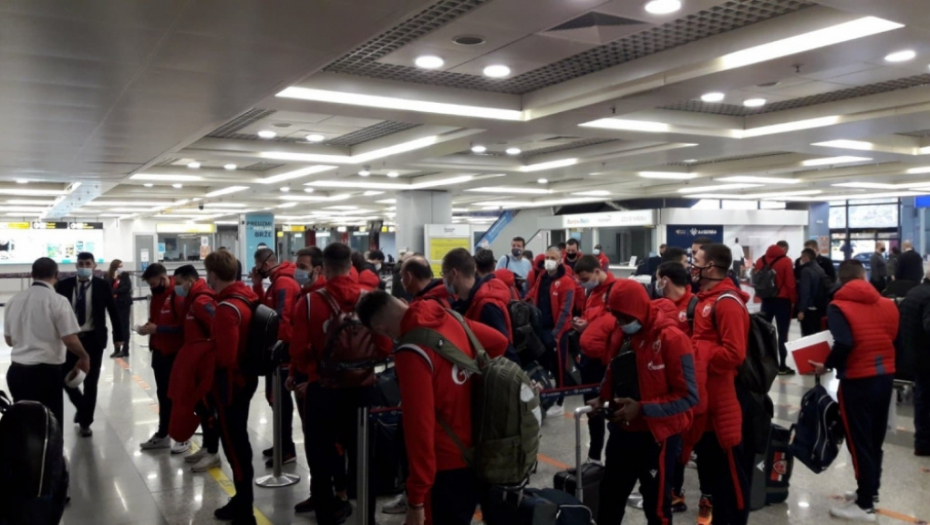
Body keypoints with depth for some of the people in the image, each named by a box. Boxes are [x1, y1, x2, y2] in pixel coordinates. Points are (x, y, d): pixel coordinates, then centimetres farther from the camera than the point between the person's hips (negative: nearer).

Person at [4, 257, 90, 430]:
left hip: (16, 372, 6)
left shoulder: (13, 301, 6)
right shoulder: (58, 301, -12)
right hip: (46, 372, -6)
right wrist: (84, 357, 3)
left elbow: (9, 340, 15)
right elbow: (70, 340, -14)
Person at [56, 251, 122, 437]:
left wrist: (118, 336, 0)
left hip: (93, 339, -1)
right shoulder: (64, 285, 0)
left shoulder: (103, 286, -3)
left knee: (90, 382, 5)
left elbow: (113, 312, 2)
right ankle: (81, 407, 33)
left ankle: (85, 422, 18)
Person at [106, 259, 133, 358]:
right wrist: (114, 278, -17)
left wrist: (114, 291, -16)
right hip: (113, 305, 3)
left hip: (124, 304, -3)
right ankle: (116, 349, 15)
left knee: (124, 326, 0)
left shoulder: (125, 276, -2)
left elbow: (127, 287, -14)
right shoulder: (108, 276, 3)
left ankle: (125, 350, 4)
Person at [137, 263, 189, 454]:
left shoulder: (178, 296, -18)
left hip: (175, 354, -8)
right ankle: (162, 435, 28)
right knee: (163, 394, 16)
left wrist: (157, 329, -22)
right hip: (159, 352, 8)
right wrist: (149, 326, 1)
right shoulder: (155, 296, 10)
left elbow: (184, 326, -21)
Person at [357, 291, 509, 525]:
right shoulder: (450, 319, -2)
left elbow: (420, 425, -25)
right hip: (477, 453, 8)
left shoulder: (411, 353, -24)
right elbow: (499, 342, 13)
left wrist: (416, 498, -18)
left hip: (446, 466, -8)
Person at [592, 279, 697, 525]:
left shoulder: (672, 339, -19)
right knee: (610, 497, 20)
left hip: (658, 437, -7)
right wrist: (603, 399, -2)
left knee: (656, 505, 11)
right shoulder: (621, 336, 3)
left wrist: (642, 409, -23)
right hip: (622, 433, 7)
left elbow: (688, 396, -20)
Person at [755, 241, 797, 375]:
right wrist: (793, 300, -2)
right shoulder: (786, 261, -10)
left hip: (766, 300, 5)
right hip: (782, 300, -5)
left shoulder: (761, 260, 5)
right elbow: (790, 283, -12)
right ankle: (782, 366, 1)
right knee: (782, 334, 0)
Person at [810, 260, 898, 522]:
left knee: (858, 441, 3)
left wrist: (826, 366, -7)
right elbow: (896, 338, 5)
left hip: (858, 380, -6)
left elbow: (844, 344, -22)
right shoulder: (887, 304, 6)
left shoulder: (839, 306, -11)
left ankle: (865, 505, 9)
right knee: (875, 438, 18)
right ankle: (871, 489, 32)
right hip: (886, 376, 6)